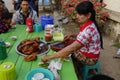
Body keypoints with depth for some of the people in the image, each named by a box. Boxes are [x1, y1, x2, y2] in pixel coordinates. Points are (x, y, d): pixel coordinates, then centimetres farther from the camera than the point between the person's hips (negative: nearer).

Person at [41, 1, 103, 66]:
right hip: (84, 51, 8)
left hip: (89, 58, -8)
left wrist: (50, 57, -38)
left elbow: (72, 48, -40)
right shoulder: (86, 24, -5)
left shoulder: (88, 30, -34)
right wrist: (72, 35, -4)